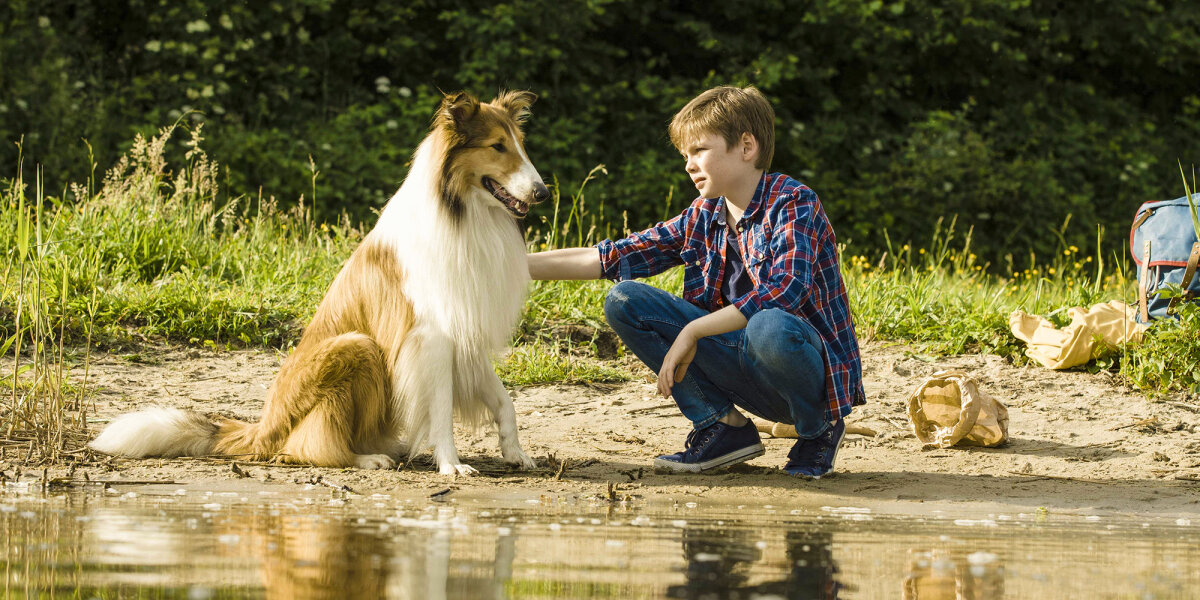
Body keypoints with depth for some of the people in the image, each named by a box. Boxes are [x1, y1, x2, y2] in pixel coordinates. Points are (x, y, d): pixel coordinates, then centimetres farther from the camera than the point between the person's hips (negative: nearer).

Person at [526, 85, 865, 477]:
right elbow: (611, 258, 8)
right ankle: (724, 427, -1)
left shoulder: (793, 204, -14)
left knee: (770, 328, -42)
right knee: (624, 301, -3)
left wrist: (692, 331, -27)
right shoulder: (703, 218, 6)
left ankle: (819, 428, -7)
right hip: (741, 365, 6)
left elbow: (784, 292, -29)